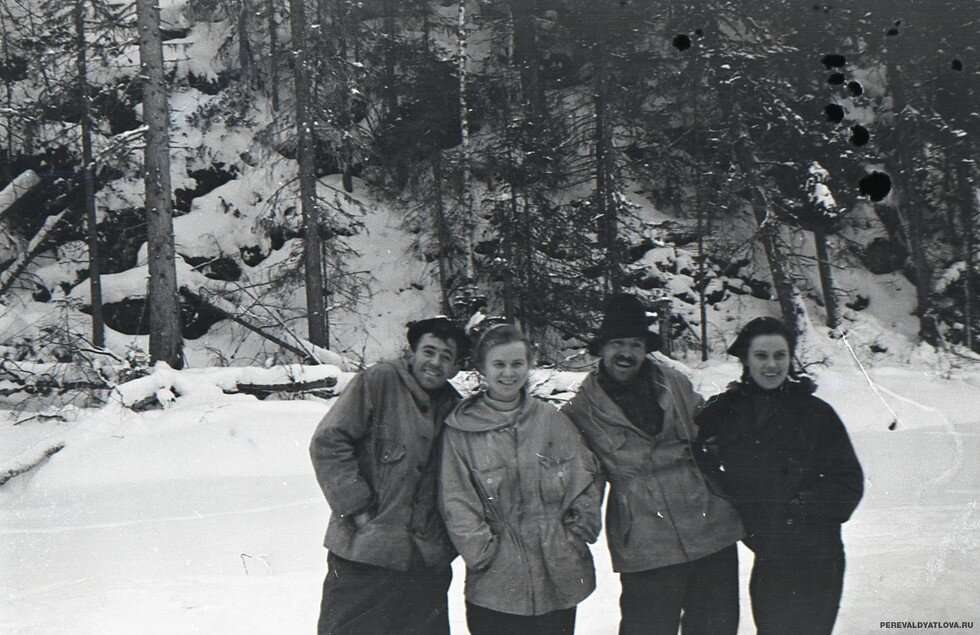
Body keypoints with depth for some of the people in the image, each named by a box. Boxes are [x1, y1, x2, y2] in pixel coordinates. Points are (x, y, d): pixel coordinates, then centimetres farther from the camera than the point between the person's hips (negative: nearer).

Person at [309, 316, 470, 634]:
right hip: (361, 553, -5)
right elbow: (328, 442, -10)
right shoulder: (378, 381, -5)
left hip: (426, 563, 5)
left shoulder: (456, 410, 11)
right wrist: (358, 508, -13)